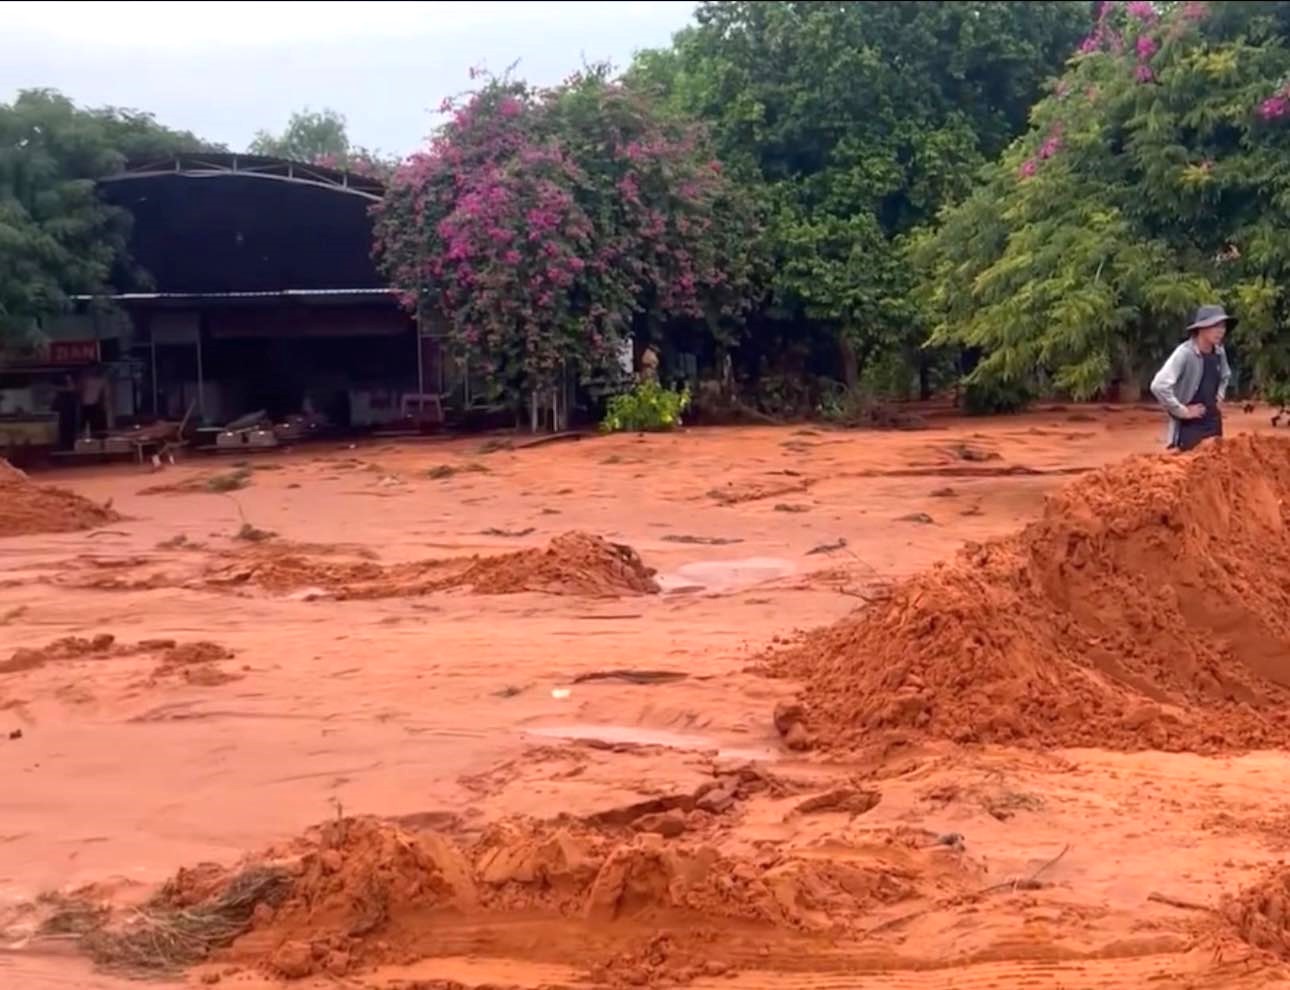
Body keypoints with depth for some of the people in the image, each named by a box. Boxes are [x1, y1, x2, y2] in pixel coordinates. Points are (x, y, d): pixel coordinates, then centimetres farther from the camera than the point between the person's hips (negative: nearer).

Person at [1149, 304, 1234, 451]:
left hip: (1213, 424, 8)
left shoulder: (1219, 353, 4)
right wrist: (1182, 411, -21)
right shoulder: (1185, 353, -20)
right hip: (1189, 427, -8)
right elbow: (1159, 386, -30)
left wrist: (1219, 397, 13)